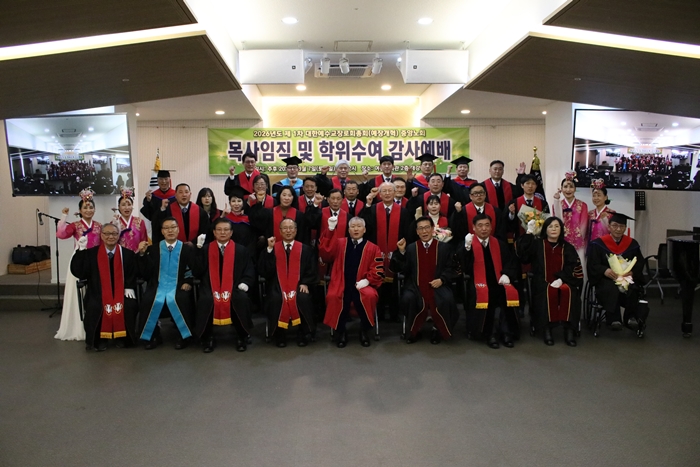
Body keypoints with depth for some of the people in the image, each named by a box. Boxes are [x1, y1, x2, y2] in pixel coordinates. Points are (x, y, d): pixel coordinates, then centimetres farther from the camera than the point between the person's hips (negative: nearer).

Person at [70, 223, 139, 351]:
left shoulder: (128, 254, 6)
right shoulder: (91, 253, 4)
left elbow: (133, 273, 9)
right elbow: (79, 273, -4)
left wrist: (129, 288, -8)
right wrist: (80, 252, -10)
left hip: (121, 293, 0)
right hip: (98, 294, 0)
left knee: (130, 306, -27)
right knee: (94, 307, -29)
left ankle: (122, 337, -3)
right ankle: (98, 339, -5)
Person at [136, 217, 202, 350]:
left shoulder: (187, 248, 3)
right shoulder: (153, 248, 10)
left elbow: (197, 272, -3)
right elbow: (145, 274, 1)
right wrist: (142, 254, -7)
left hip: (178, 285, -2)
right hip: (158, 285, 2)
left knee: (176, 300, -34)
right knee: (149, 300, -28)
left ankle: (184, 336, -12)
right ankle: (152, 336, -3)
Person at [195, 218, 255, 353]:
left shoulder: (241, 250, 14)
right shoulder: (205, 249, 13)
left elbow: (250, 270, 10)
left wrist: (245, 282, -9)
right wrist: (197, 250, -7)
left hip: (234, 287, 0)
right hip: (210, 287, 0)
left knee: (242, 299, -31)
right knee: (205, 300, -31)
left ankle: (242, 337, -10)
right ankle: (207, 338, -9)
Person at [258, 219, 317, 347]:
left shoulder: (305, 249, 12)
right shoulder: (272, 248, 11)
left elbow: (312, 271, 9)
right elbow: (264, 270, -2)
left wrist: (305, 283, -9)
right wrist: (269, 249, -10)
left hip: (299, 286, 0)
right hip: (277, 286, 0)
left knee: (303, 298, -31)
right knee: (275, 299, -31)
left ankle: (303, 335, -10)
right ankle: (279, 335, -11)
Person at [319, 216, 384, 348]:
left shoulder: (373, 248, 10)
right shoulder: (339, 243, 14)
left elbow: (378, 270, 5)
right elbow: (325, 252, -4)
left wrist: (367, 280, -13)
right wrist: (330, 230, -12)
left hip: (362, 285, 0)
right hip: (341, 284, 1)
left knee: (369, 296, -33)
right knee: (333, 297, -32)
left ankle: (364, 331, -8)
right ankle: (341, 331, -8)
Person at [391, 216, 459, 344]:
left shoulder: (444, 247, 10)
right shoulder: (410, 248, 11)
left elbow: (451, 269, 7)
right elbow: (403, 270, 4)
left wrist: (442, 279, -10)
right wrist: (401, 252, -7)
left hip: (438, 285, 0)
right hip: (416, 286, 1)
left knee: (446, 299, -30)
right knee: (408, 298, -30)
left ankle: (437, 329, -2)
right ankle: (413, 331, -4)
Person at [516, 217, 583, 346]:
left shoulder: (568, 248, 12)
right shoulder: (537, 244, 7)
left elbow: (573, 267, 2)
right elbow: (523, 254, -11)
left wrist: (560, 279, -15)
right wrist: (529, 233, -17)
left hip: (563, 281, 2)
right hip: (543, 282, -1)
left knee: (567, 290, -32)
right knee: (550, 291, -34)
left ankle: (569, 329, -26)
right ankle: (547, 328, -26)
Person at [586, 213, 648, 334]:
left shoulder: (632, 244, 10)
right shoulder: (598, 244, 2)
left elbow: (640, 264, 4)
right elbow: (592, 265, -5)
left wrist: (632, 272, -18)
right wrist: (605, 271, -25)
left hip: (627, 278, 2)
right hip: (605, 279, -2)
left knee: (634, 289, -31)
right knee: (611, 289, -36)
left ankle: (631, 319, -17)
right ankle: (614, 320, -28)